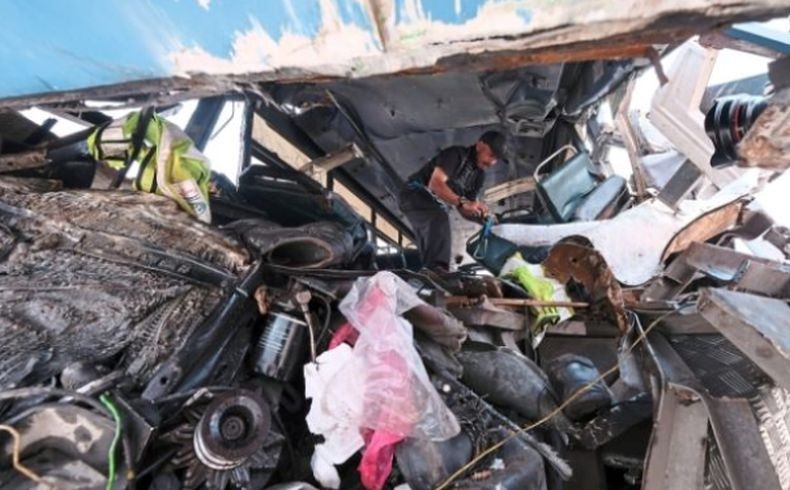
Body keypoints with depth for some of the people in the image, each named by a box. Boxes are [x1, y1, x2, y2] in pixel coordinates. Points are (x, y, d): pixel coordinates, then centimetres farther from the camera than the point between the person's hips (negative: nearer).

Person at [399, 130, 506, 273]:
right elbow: (435, 183, -30)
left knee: (428, 250, 6)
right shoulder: (456, 154, -17)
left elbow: (466, 210, 6)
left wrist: (482, 214, -16)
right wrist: (462, 202, -38)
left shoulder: (479, 175, 7)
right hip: (416, 195, -9)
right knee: (441, 222, -34)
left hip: (437, 205, 9)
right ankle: (437, 269, -43)